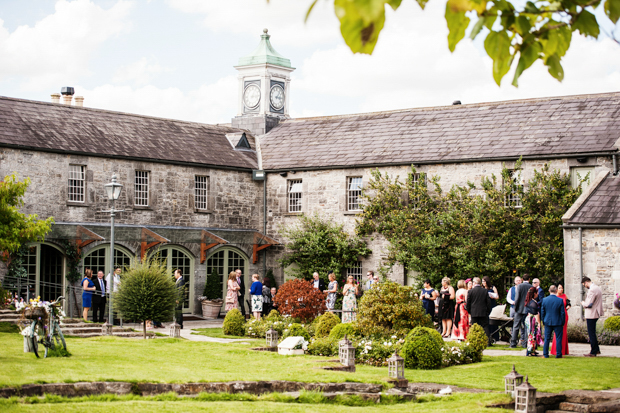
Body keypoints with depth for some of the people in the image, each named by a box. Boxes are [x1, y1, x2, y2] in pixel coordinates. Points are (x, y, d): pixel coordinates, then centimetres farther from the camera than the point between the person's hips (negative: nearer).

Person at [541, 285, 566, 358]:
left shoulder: (544, 300, -3)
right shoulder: (560, 300, -10)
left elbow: (542, 312, 4)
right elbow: (562, 313, -6)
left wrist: (544, 321, 15)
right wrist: (563, 322, 4)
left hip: (548, 322, 2)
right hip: (558, 322, -2)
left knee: (547, 339, 9)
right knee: (558, 339, 5)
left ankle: (545, 354, 10)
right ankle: (558, 354, 4)